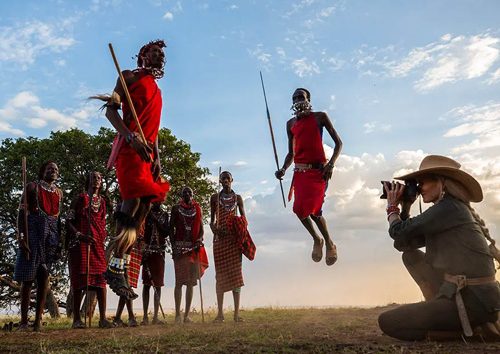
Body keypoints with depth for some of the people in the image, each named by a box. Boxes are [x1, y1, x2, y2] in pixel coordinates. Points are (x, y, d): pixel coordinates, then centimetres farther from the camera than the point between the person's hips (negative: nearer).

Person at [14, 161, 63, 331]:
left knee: (44, 277, 2)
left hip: (51, 235, 4)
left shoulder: (59, 192, 16)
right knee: (27, 278, -2)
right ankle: (24, 320, 3)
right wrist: (21, 237, -16)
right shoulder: (32, 187, 2)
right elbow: (21, 213, -6)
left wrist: (60, 241, 11)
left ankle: (38, 320, 5)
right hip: (33, 232, -4)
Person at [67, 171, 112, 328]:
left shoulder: (102, 201, 17)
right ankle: (76, 318, 4)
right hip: (80, 243, -4)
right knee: (79, 278, -3)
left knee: (100, 278, -2)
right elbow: (69, 221, -2)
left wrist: (104, 238, 6)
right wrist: (80, 235, -15)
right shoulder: (80, 198, 4)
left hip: (98, 244, 4)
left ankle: (103, 318, -1)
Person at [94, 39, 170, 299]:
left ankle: (119, 264, 3)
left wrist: (156, 158, 14)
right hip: (129, 147, -8)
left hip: (146, 151, 8)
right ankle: (116, 267, -18)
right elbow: (110, 110, -4)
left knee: (144, 203, 0)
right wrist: (131, 136, -20)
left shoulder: (156, 90, 28)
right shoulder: (130, 77, 7)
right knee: (135, 196, -20)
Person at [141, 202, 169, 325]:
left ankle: (155, 316, 6)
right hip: (147, 251, -3)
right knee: (146, 284, -2)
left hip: (160, 252, 3)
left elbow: (166, 232, 1)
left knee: (158, 284, 2)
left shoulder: (165, 215, 11)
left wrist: (157, 221, -10)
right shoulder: (146, 213, 2)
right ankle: (145, 316, 1)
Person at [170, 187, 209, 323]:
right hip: (180, 246, -3)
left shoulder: (197, 209, 13)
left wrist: (200, 239, -8)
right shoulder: (176, 208, 7)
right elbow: (171, 227, 4)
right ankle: (178, 314, -3)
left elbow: (201, 228, 12)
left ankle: (187, 314, 9)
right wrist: (173, 245, -7)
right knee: (179, 281, -6)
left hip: (194, 247, 3)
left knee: (191, 282, 4)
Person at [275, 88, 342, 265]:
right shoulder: (291, 123, 16)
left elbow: (338, 142, 3)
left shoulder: (320, 116, 4)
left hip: (318, 170, -4)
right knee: (299, 209, -5)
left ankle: (329, 243, 9)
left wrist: (331, 164, -11)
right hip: (300, 171, 5)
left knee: (313, 209, -17)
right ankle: (316, 239, 24)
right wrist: (283, 169, 1)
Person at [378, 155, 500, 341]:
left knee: (387, 321, -9)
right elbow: (403, 244, 16)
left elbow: (398, 232, -11)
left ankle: (468, 328, -4)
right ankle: (439, 307, 10)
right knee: (409, 255, 17)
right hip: (462, 290, 10)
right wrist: (404, 207, 12)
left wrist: (392, 207, 7)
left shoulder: (450, 207, -13)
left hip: (474, 299, -10)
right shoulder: (443, 214, 16)